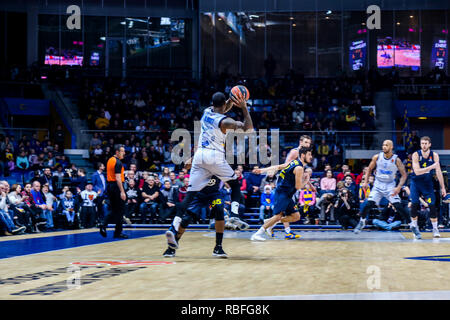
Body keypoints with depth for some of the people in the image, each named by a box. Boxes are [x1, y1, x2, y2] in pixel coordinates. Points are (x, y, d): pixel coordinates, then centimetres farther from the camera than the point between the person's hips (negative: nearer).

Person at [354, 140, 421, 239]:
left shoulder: (396, 160, -13)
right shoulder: (377, 157, -7)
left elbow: (404, 175, -7)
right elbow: (369, 169, 9)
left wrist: (399, 187, -19)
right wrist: (366, 181, -1)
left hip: (390, 187, -2)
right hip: (378, 186, 2)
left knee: (399, 207, -13)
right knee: (368, 205, -9)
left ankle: (413, 226, -3)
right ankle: (362, 222, 18)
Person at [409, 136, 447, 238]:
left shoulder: (434, 155, -8)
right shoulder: (416, 155, -15)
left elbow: (438, 172, -4)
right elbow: (417, 172, -24)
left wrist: (443, 188, -4)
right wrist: (431, 167, -34)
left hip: (427, 183, 1)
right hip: (415, 182, -1)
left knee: (432, 205, -8)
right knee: (414, 205, -7)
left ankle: (435, 229, 1)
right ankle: (415, 228, 9)